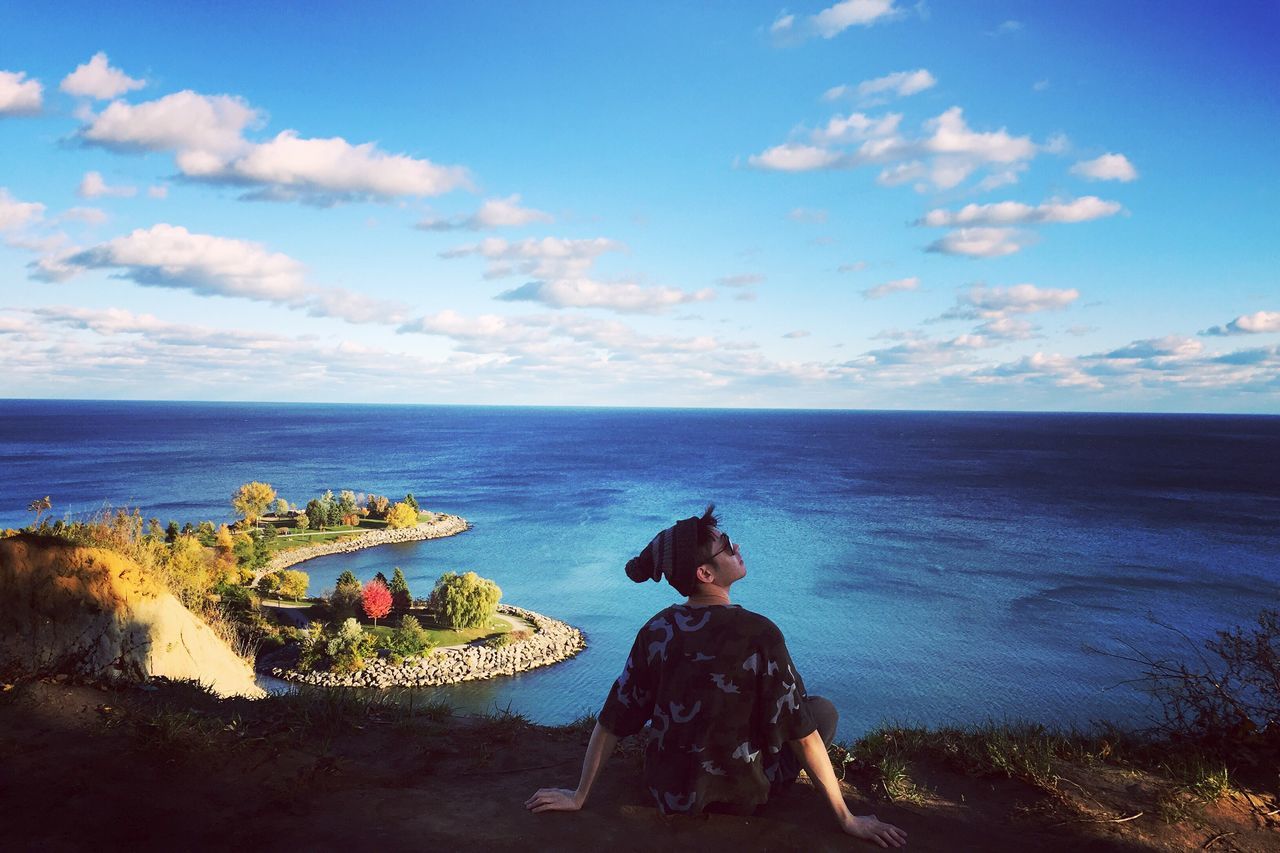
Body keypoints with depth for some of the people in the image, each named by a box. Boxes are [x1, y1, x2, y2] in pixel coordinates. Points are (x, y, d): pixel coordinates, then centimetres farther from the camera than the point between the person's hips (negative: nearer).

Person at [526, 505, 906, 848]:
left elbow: (611, 723, -7)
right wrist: (847, 818, -9)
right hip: (742, 794, -4)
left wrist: (578, 797, 5)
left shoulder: (655, 631, -12)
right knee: (823, 709, 14)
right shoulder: (758, 634, -24)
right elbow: (801, 733, -19)